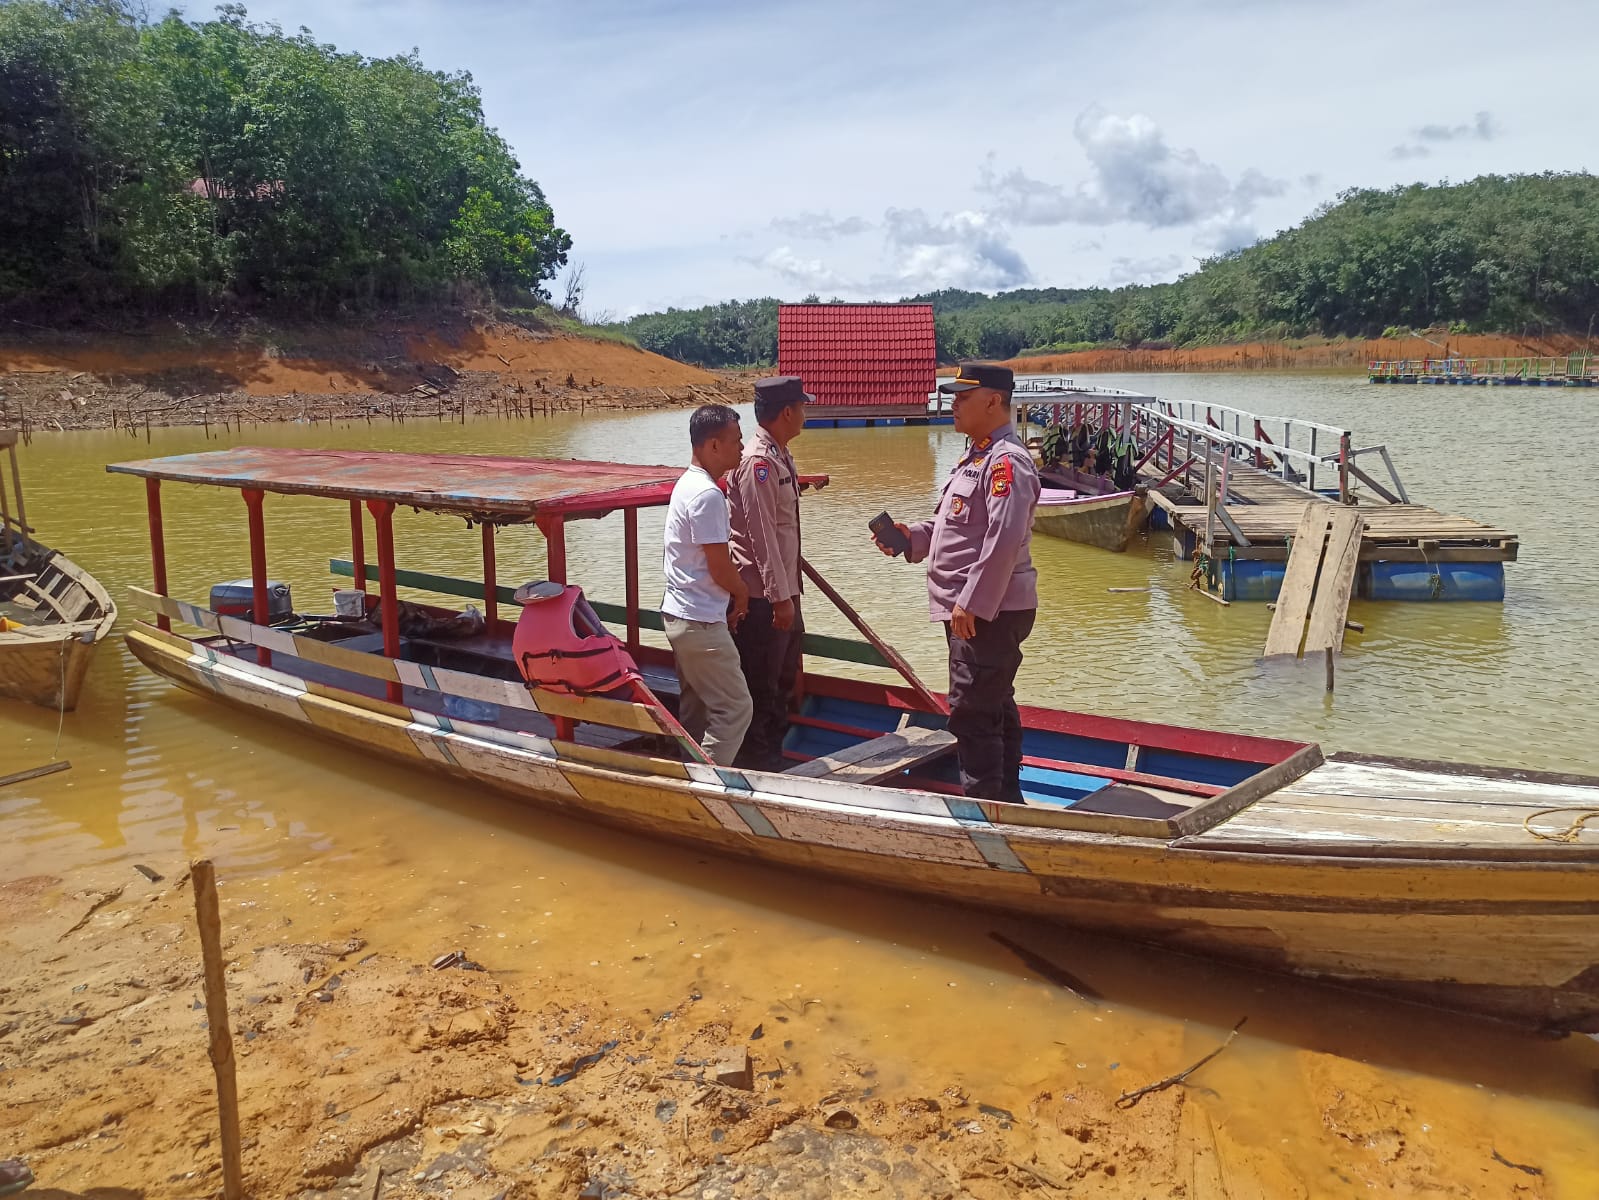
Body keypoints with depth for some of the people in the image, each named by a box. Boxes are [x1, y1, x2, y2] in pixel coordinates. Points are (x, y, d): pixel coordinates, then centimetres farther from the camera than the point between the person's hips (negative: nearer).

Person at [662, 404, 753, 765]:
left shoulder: (688, 483, 11)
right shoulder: (707, 494, -21)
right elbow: (720, 567, -19)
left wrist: (730, 598, 11)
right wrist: (743, 594, 0)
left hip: (680, 614, 10)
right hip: (700, 622, -10)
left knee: (696, 705, 17)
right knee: (734, 707, -5)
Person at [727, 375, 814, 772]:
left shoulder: (780, 456, 12)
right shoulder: (758, 462, -19)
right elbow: (761, 535, -22)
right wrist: (780, 597, -22)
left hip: (783, 591, 11)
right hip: (763, 597, -11)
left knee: (783, 679, 20)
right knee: (760, 689, 0)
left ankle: (773, 760, 34)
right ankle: (756, 765, 11)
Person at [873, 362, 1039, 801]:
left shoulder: (1006, 460, -17)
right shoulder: (978, 457, 17)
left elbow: (1004, 538, -26)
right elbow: (958, 527, 21)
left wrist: (971, 603, -25)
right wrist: (911, 537, 5)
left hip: (989, 611, -11)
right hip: (976, 607, 11)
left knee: (973, 712, -6)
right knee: (996, 707, 19)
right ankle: (1007, 798, 31)